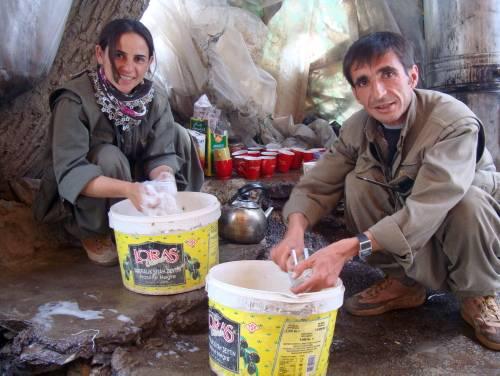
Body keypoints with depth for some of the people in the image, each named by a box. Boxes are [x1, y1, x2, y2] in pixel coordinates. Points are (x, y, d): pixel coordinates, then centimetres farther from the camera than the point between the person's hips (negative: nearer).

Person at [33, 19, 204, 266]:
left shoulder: (155, 97, -12)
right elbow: (69, 173, -34)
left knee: (178, 134, -8)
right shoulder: (74, 101, -28)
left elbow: (161, 154, -15)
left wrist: (164, 177, -39)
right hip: (76, 201, -4)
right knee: (109, 157, -34)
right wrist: (128, 189, -49)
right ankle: (92, 233, -9)